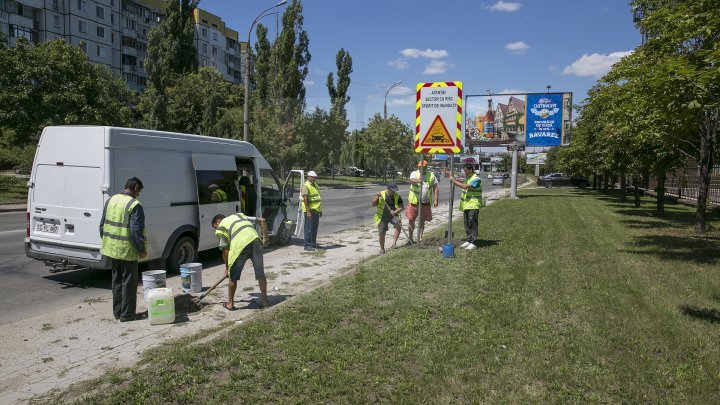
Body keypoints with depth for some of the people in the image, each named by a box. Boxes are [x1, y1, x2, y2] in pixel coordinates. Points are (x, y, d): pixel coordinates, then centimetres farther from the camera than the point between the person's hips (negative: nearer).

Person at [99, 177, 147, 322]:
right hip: (127, 250, -7)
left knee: (117, 280, 18)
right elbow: (136, 231, -19)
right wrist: (142, 249, -9)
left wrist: (106, 242, 22)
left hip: (112, 248, 8)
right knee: (129, 282, 3)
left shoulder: (110, 200, 8)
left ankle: (117, 312, 27)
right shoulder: (135, 205, -16)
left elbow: (102, 225, 13)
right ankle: (127, 314, 10)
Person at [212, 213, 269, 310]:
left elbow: (225, 251, 11)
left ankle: (230, 304, 25)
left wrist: (227, 267, 24)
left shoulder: (220, 228, 18)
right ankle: (264, 300, 23)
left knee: (233, 276, 13)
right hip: (255, 239, 4)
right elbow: (262, 221, 26)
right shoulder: (238, 215, 34)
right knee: (260, 273, 14)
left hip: (240, 244, -4)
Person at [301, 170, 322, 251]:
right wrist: (308, 211, -25)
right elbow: (305, 200, -19)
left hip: (316, 210, 9)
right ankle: (307, 246, -3)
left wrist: (320, 210, 21)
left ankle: (313, 244, 24)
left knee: (314, 228, 15)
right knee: (309, 228, -6)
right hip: (310, 211, -9)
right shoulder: (305, 186, -12)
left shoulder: (315, 185, 16)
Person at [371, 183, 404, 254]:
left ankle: (394, 243, -24)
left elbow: (401, 207, -2)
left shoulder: (397, 196, -4)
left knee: (398, 225, -29)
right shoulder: (381, 194, -6)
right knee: (381, 233, 1)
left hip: (393, 215, 0)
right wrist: (377, 197, -24)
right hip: (382, 216, 0)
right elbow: (373, 204, -9)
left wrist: (395, 212, -20)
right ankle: (382, 249, 22)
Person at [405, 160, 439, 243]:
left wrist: (435, 200, -2)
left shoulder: (431, 175, 5)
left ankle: (420, 238, 22)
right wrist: (416, 181, -50)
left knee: (422, 221, 10)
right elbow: (411, 180, -27)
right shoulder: (414, 173, -3)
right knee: (411, 220, 2)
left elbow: (435, 188, 7)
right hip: (414, 201, -1)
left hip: (425, 203, 2)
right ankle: (411, 238, 15)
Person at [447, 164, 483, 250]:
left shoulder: (476, 179, -14)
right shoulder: (467, 178, 15)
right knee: (466, 223, 11)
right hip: (466, 205, 9)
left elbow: (465, 186, -24)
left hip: (473, 205, -9)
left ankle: (474, 243, -3)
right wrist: (451, 176, 6)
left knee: (472, 223, -7)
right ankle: (469, 241, 20)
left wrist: (453, 180, -19)